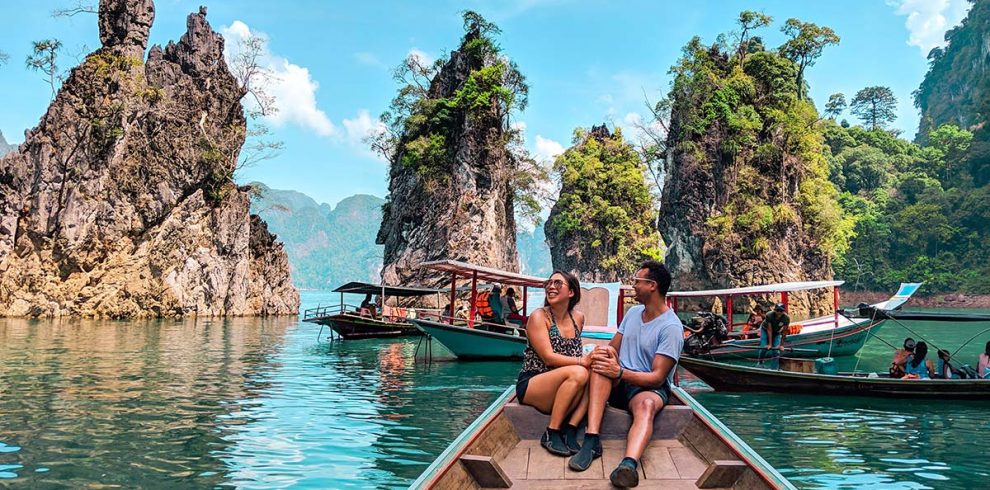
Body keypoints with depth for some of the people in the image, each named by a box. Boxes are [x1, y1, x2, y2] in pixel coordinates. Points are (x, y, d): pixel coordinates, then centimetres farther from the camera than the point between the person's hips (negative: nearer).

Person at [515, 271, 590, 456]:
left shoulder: (578, 318, 10)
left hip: (561, 389, 5)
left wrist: (593, 357, 0)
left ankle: (570, 431, -21)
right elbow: (548, 358, -17)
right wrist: (582, 361, -28)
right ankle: (551, 433, -20)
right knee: (578, 373, -31)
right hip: (531, 384, -5)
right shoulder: (539, 316, -7)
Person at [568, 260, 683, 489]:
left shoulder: (671, 327, -13)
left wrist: (620, 372, -30)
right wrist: (603, 350, -13)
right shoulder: (633, 312, 10)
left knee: (646, 404, -39)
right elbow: (613, 348, 11)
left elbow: (657, 377, -18)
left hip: (650, 387, -5)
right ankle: (591, 441, -40)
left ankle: (629, 464, -69)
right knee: (603, 357, -26)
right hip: (619, 383, 5)